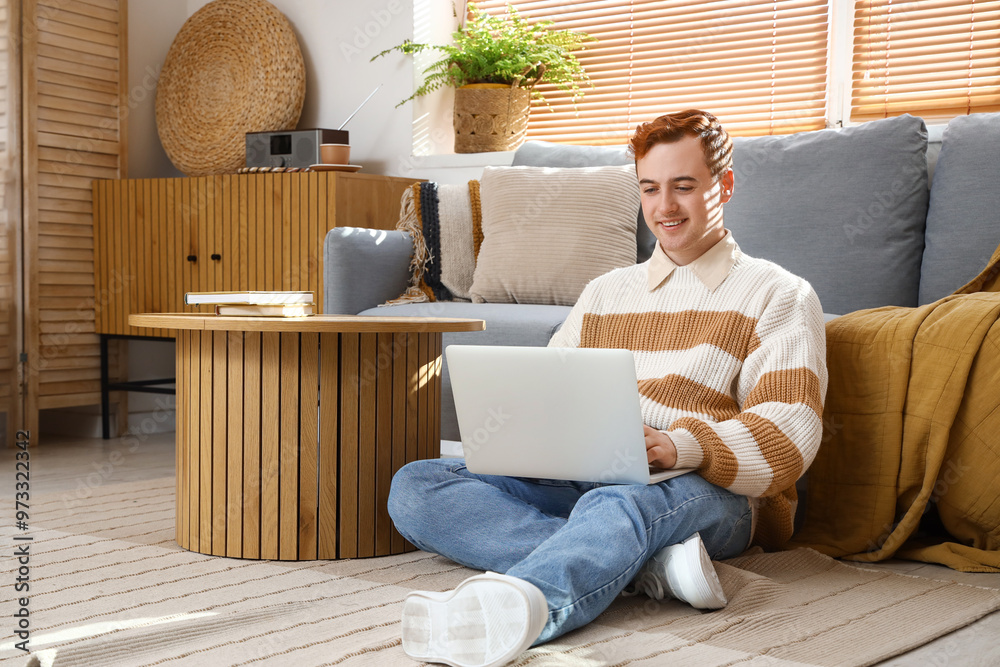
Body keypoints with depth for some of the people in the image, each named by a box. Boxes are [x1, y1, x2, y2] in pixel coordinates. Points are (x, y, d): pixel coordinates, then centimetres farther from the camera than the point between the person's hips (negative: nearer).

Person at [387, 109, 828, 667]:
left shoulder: (778, 295, 10)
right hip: (580, 480, 6)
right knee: (415, 485, -19)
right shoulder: (605, 293, 27)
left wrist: (681, 446, -25)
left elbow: (790, 433, -4)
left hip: (707, 490, -5)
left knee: (616, 507, -42)